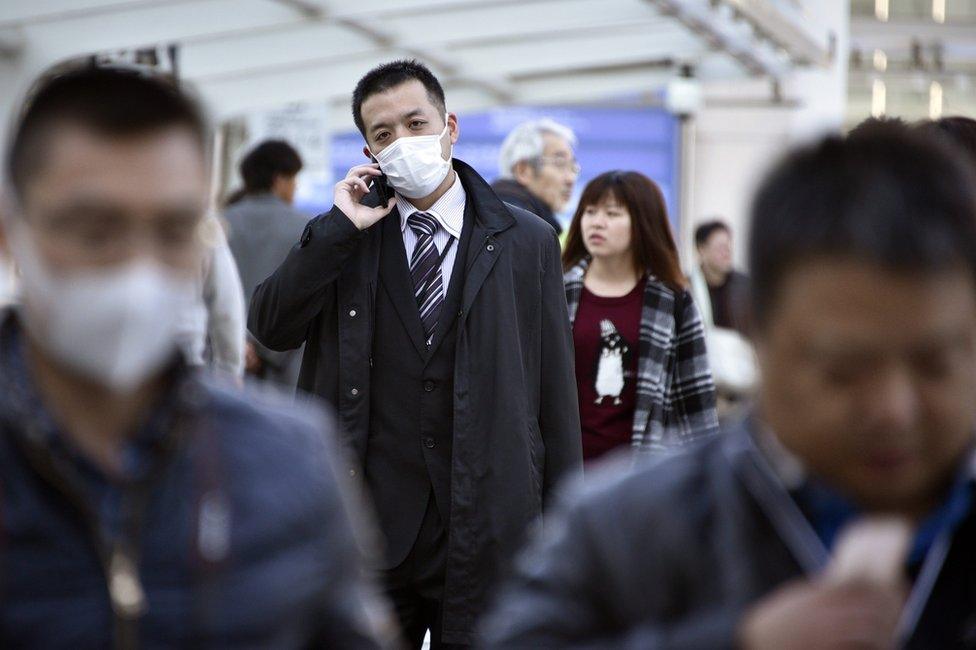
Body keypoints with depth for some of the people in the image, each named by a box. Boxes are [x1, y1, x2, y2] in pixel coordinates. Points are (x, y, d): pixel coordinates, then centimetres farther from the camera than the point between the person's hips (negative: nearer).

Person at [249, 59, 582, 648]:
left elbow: (556, 394, 3)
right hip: (373, 524, 1)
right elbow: (270, 328, -5)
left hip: (488, 528, -1)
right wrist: (340, 228, -11)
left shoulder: (527, 242, 3)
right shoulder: (342, 239, 8)